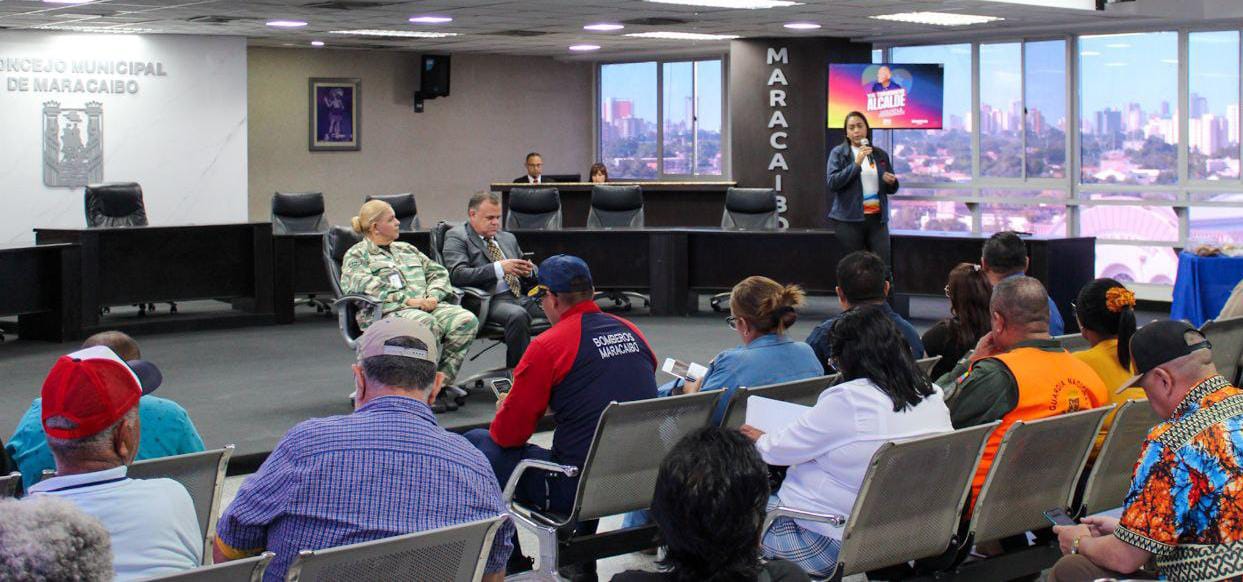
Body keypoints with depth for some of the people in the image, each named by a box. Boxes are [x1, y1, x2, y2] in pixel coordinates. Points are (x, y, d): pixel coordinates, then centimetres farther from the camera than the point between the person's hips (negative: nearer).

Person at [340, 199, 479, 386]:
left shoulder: (407, 249, 30)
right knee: (426, 322, -39)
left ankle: (444, 378, -20)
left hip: (426, 306, 6)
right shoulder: (356, 255, 9)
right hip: (388, 311, -6)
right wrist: (406, 300, -16)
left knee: (467, 320, -23)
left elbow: (438, 272, 26)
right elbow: (366, 286, -10)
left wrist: (433, 296, 3)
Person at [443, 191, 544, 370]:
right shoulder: (456, 237, 4)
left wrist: (527, 270, 6)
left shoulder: (508, 238, 26)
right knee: (518, 315, -38)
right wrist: (499, 268, -19)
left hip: (520, 295, 7)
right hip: (489, 299, -7)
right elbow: (457, 275, -12)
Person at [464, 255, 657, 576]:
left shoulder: (548, 345, -11)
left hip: (578, 488, -7)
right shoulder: (631, 332, 7)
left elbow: (507, 435, -5)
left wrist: (503, 410, 18)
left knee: (476, 442, 11)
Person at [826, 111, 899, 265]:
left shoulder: (880, 154, 14)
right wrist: (856, 164, -17)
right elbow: (832, 182, -10)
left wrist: (891, 182, -3)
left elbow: (892, 189, 21)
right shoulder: (838, 153, 4)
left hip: (877, 218, 3)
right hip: (849, 219, -3)